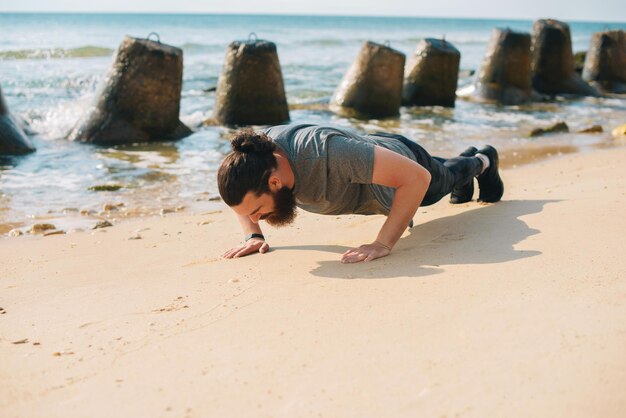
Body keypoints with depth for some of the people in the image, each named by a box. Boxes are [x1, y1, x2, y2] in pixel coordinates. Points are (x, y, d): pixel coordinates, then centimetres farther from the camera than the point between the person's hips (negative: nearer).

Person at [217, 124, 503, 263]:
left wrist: (383, 243, -52)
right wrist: (252, 235, -25)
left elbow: (417, 177, -49)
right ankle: (465, 158, 72)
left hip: (403, 165, -5)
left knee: (447, 180, 33)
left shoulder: (327, 152, -52)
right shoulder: (259, 148, -34)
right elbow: (237, 193, -10)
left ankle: (482, 162, 66)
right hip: (372, 156, 5)